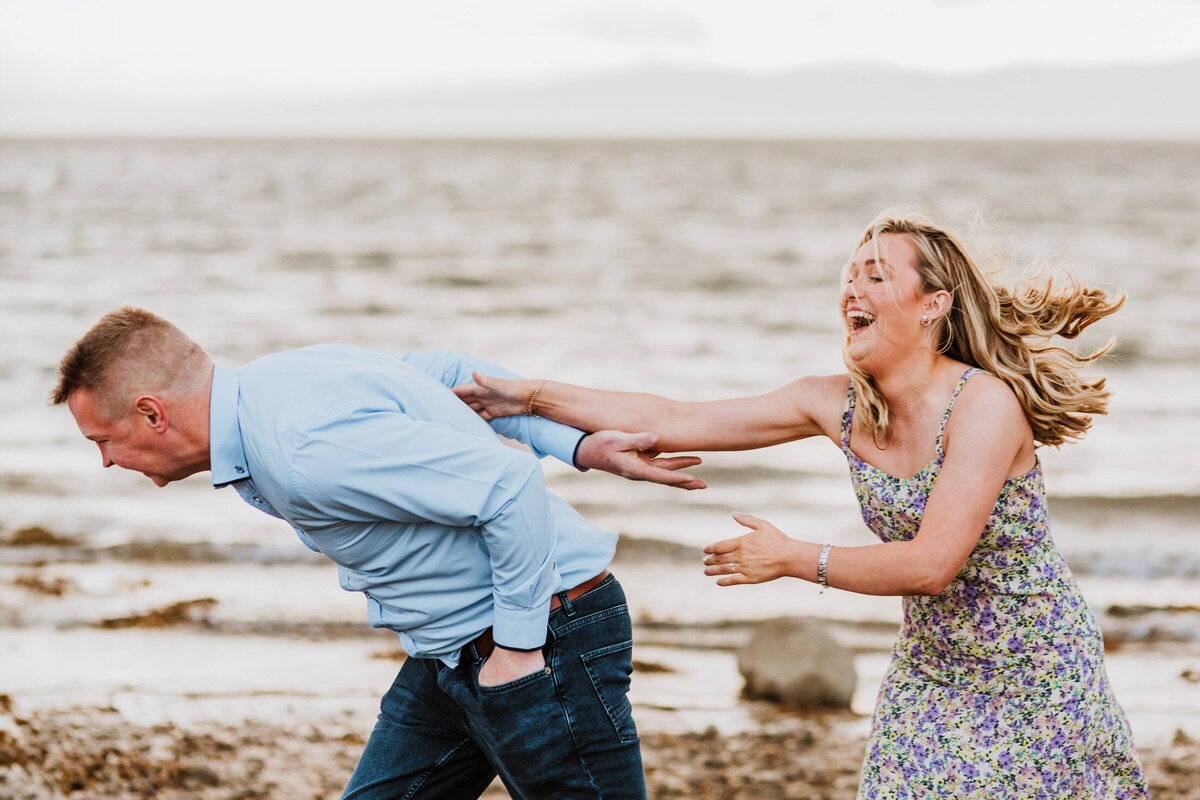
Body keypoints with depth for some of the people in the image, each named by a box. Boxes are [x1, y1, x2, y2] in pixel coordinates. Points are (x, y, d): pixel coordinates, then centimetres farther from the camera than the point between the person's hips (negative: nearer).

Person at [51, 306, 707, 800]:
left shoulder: (305, 454, -27)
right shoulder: (277, 378, 5)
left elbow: (510, 488, -29)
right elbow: (456, 373, 12)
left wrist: (517, 647, -20)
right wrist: (580, 447, 5)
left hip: (548, 634, -10)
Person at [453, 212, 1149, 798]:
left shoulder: (985, 403, -24)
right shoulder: (838, 405, -5)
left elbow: (930, 564, -29)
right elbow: (674, 422, -3)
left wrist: (793, 559, -20)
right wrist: (531, 396, -7)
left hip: (1040, 673, -5)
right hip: (933, 676, 5)